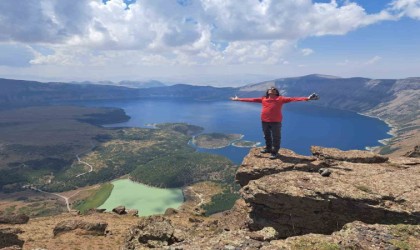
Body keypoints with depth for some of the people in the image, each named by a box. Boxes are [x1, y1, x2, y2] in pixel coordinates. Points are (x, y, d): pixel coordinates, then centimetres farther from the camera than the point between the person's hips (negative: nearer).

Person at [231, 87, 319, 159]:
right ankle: (268, 148, 39)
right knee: (267, 136, 19)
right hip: (264, 121, 4)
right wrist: (239, 99, 14)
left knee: (276, 137, 1)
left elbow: (292, 99, -8)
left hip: (275, 121, -4)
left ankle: (275, 152, 14)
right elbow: (251, 99, 13)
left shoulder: (280, 99, 0)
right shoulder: (263, 99, 10)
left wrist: (307, 98, -18)